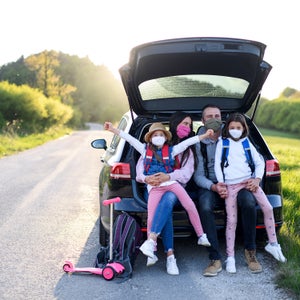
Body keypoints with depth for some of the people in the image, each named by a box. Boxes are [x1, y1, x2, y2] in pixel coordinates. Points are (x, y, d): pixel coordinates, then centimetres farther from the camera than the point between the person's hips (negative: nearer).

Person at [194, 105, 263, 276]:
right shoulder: (199, 144, 4)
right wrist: (214, 187, -20)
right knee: (205, 207, -34)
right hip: (210, 185, -1)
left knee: (249, 202, -32)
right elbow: (198, 175, 0)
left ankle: (250, 252, -13)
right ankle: (215, 259, -26)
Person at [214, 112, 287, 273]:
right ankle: (230, 257, -3)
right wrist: (221, 184, -6)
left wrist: (257, 179, -1)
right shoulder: (222, 143, 9)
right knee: (231, 220, -8)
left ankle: (273, 244, 9)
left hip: (249, 181, 3)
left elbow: (259, 162, 14)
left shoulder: (247, 143, 15)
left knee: (268, 208, -8)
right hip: (231, 185, -3)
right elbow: (217, 165, 4)